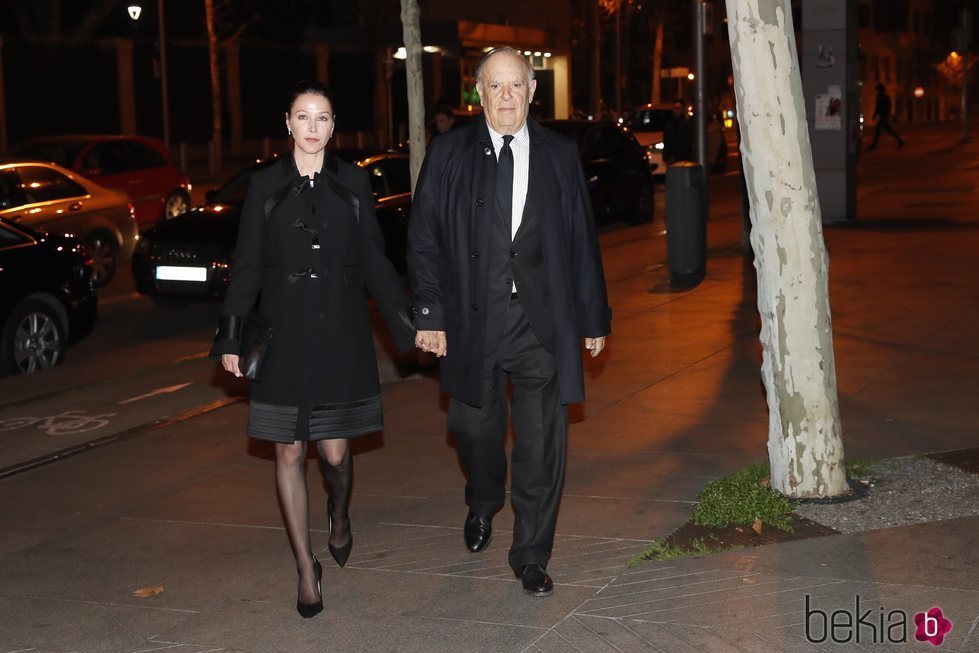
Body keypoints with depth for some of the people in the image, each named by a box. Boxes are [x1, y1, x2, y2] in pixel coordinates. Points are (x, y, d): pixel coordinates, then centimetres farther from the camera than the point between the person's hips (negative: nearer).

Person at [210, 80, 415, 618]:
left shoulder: (353, 183, 4)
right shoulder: (265, 185, 2)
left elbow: (375, 261, 7)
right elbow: (247, 267, 3)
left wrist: (408, 325, 3)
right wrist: (231, 337, -1)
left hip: (340, 336, 0)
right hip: (283, 337, 0)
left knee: (334, 451, 1)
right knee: (289, 452, 2)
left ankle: (339, 515, 36)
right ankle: (306, 569, 14)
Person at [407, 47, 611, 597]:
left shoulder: (560, 154, 6)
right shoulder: (450, 153, 2)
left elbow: (583, 239, 8)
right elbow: (425, 239, 2)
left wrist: (595, 317, 7)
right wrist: (430, 314, -5)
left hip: (543, 321, 0)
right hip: (473, 319, 0)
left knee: (543, 442, 1)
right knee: (476, 425, 14)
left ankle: (532, 556, 14)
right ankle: (483, 505, 46)